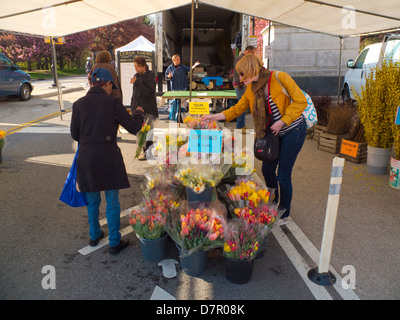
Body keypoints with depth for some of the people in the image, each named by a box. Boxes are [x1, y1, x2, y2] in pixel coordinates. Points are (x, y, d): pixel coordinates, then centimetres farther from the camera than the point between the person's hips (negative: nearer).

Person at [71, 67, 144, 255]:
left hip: (86, 156, 4)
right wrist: (138, 113, 14)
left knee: (92, 201, 21)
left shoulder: (78, 104, 2)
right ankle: (114, 243, 19)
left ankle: (94, 236, 38)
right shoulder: (113, 103, -9)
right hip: (108, 156, -3)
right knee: (112, 202, 9)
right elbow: (133, 127, -6)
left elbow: (75, 134, 7)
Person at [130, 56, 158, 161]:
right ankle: (145, 150, 22)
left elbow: (149, 93, -22)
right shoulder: (137, 76, 13)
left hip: (147, 110, -8)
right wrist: (132, 105, 18)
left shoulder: (149, 77, -10)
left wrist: (136, 83, -25)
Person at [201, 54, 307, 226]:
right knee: (267, 170, 12)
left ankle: (284, 215, 19)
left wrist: (281, 122, -22)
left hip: (293, 130, -6)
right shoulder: (251, 89, 0)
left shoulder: (280, 78, -19)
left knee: (283, 176, -2)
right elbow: (237, 109, 8)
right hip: (275, 132, 7)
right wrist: (214, 117, 0)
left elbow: (300, 101, -18)